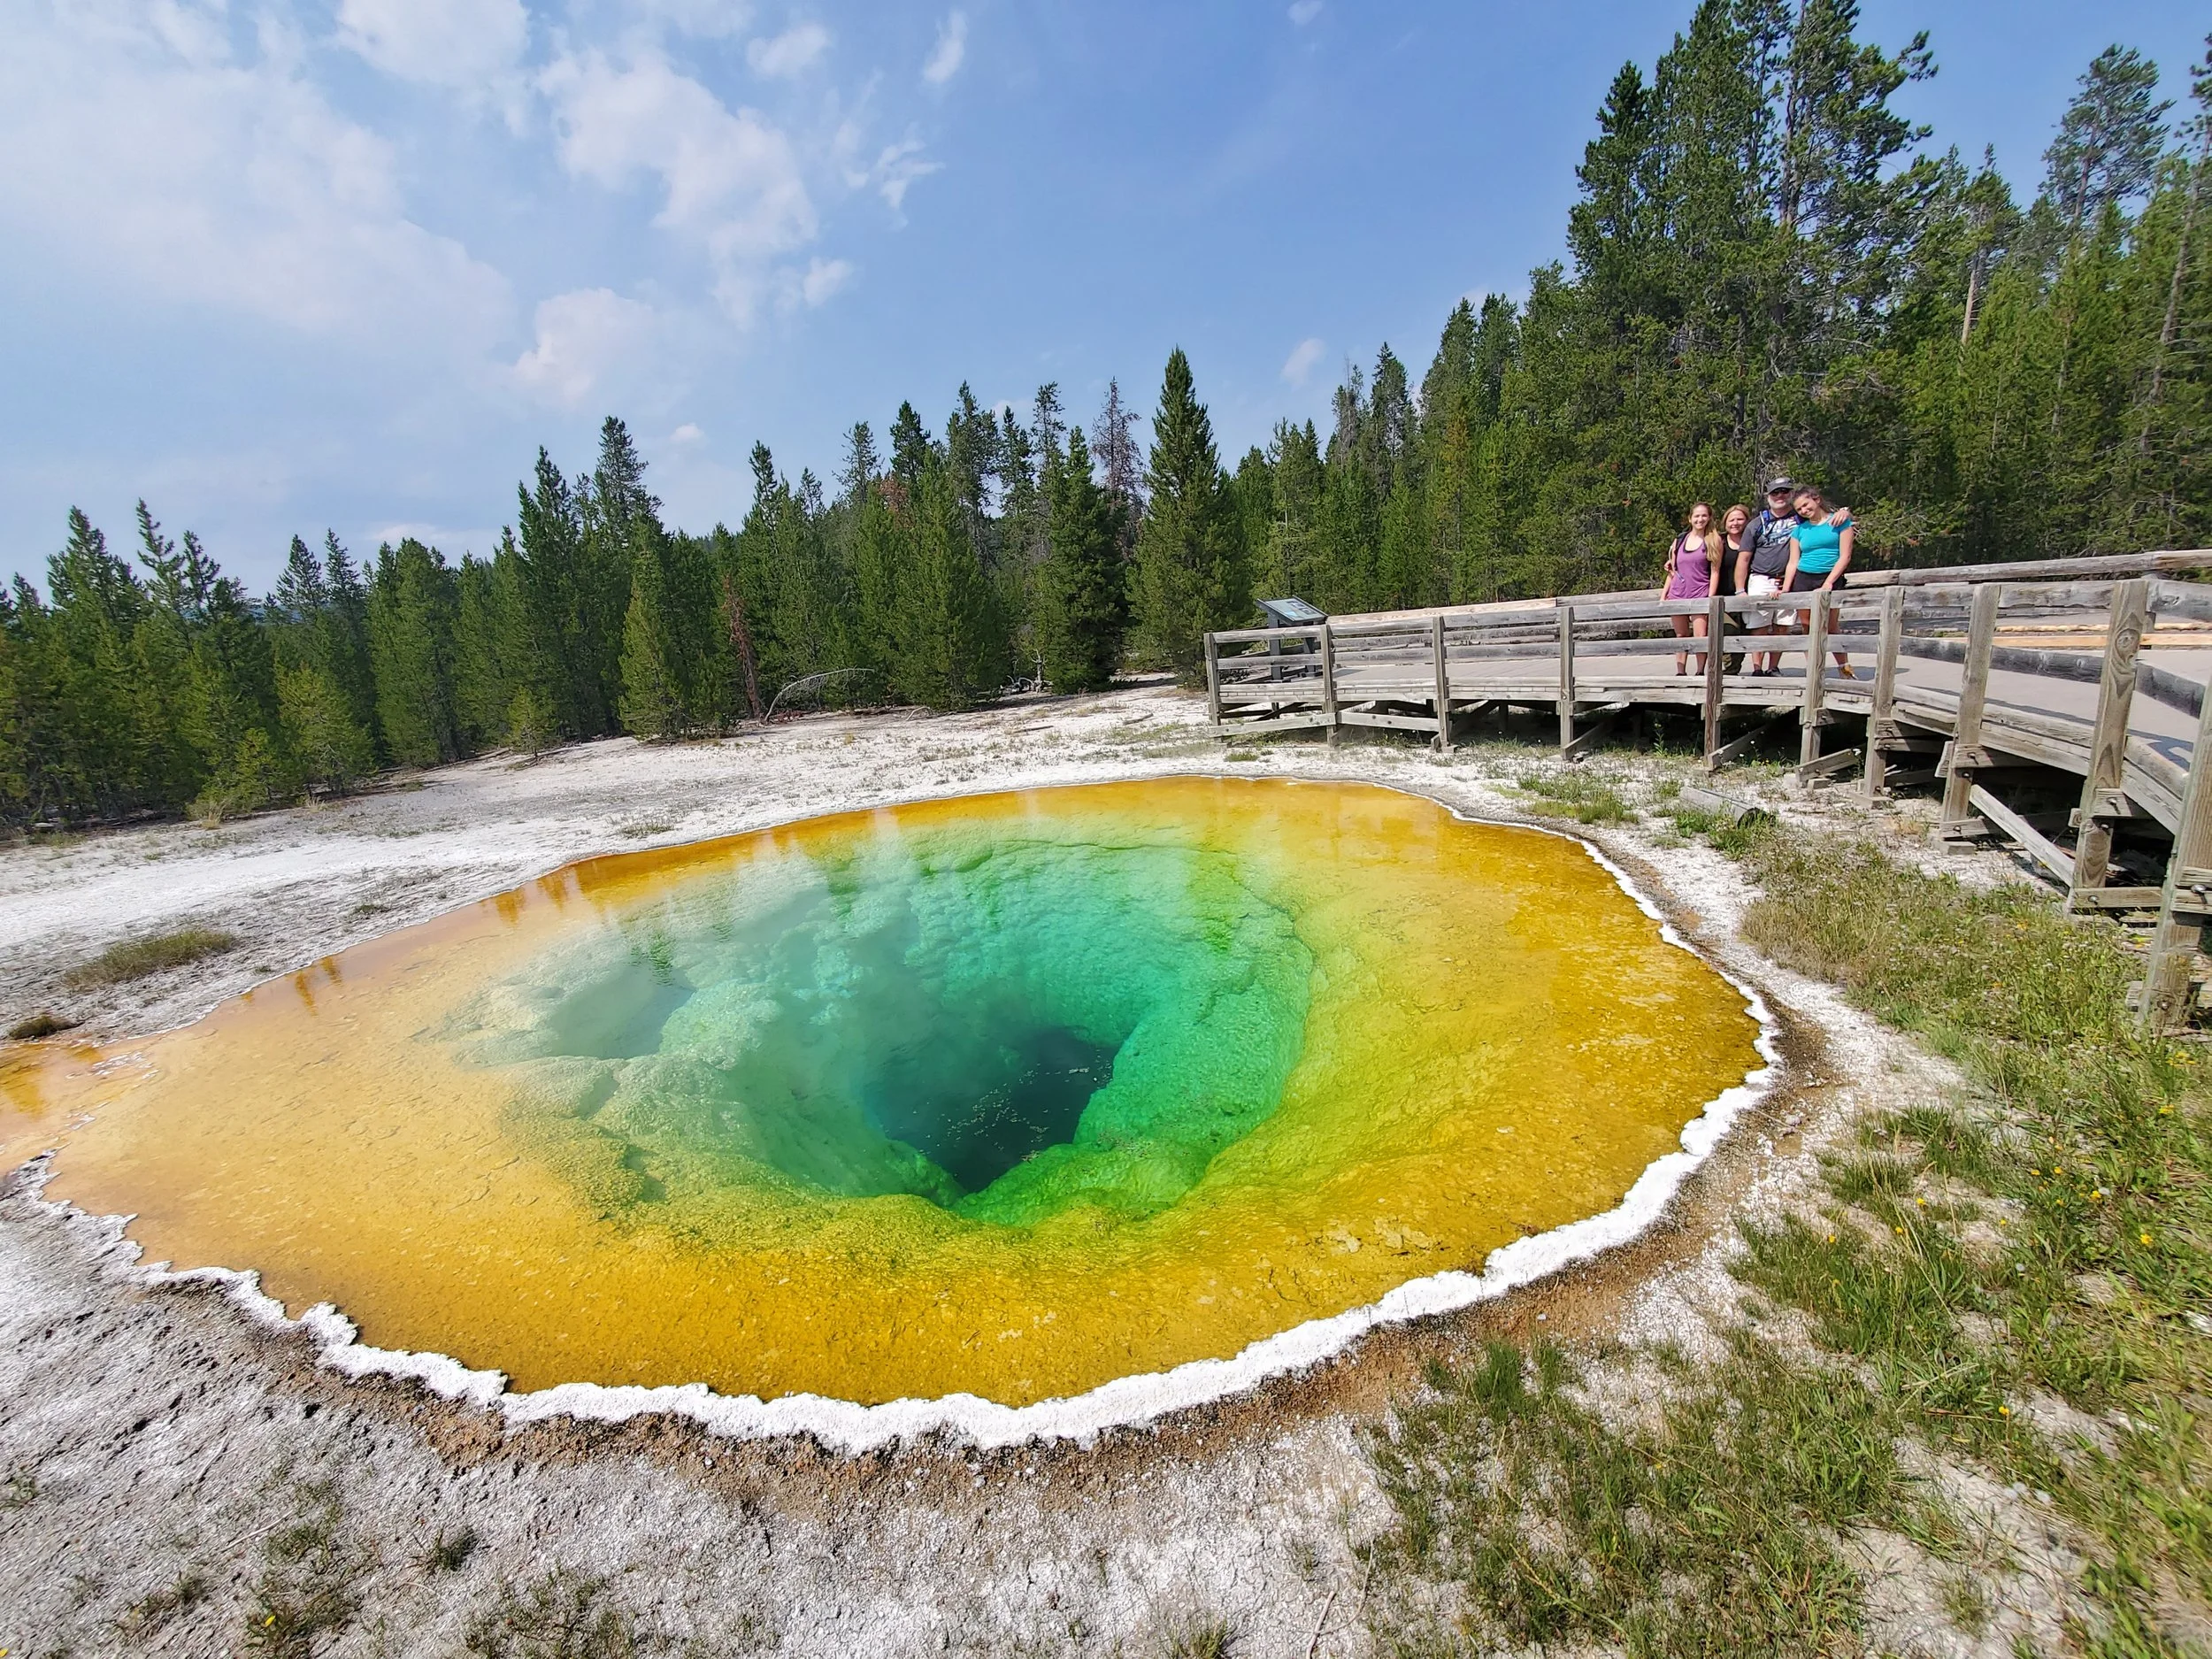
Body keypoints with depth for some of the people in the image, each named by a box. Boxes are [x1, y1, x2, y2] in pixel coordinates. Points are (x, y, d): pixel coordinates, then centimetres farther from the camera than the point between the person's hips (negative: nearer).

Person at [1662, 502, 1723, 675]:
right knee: (1681, 636, 8)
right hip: (1677, 594, 3)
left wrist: (1711, 598, -10)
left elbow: (1715, 572, -2)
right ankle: (1680, 673, 11)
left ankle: (1700, 672, -2)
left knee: (1701, 638, -11)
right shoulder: (1680, 540, 12)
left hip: (1700, 595, -3)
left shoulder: (1714, 541, 3)